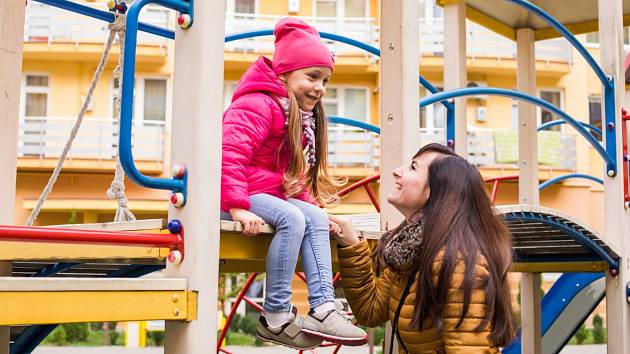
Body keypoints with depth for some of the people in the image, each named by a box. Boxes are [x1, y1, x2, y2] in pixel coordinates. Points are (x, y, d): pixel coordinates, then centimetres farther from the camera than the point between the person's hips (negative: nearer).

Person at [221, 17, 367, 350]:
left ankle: (323, 307, -16)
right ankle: (276, 316, -24)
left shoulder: (303, 118, 17)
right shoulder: (257, 105, -16)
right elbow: (230, 154, -28)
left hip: (276, 192, 9)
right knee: (291, 218, -29)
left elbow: (295, 175, 21)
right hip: (234, 195, -9)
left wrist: (310, 204, 6)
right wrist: (237, 207, -34)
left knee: (316, 218, -11)